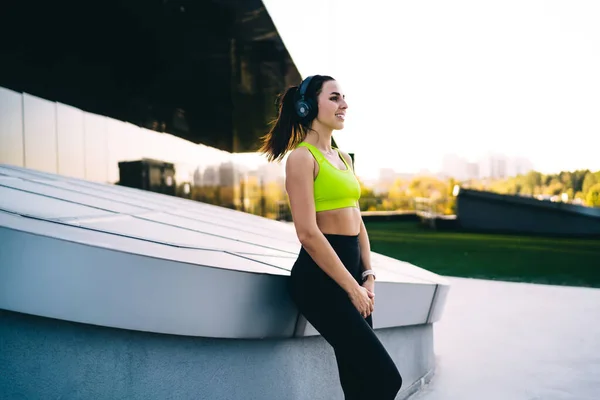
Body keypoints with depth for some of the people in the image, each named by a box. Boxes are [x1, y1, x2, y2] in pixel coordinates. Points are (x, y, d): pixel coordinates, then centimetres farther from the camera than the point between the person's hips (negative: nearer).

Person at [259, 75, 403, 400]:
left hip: (350, 274, 8)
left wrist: (367, 276, 4)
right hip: (320, 278, -8)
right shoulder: (302, 157, -10)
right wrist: (352, 288, -14)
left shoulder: (343, 159, 16)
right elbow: (308, 233, -17)